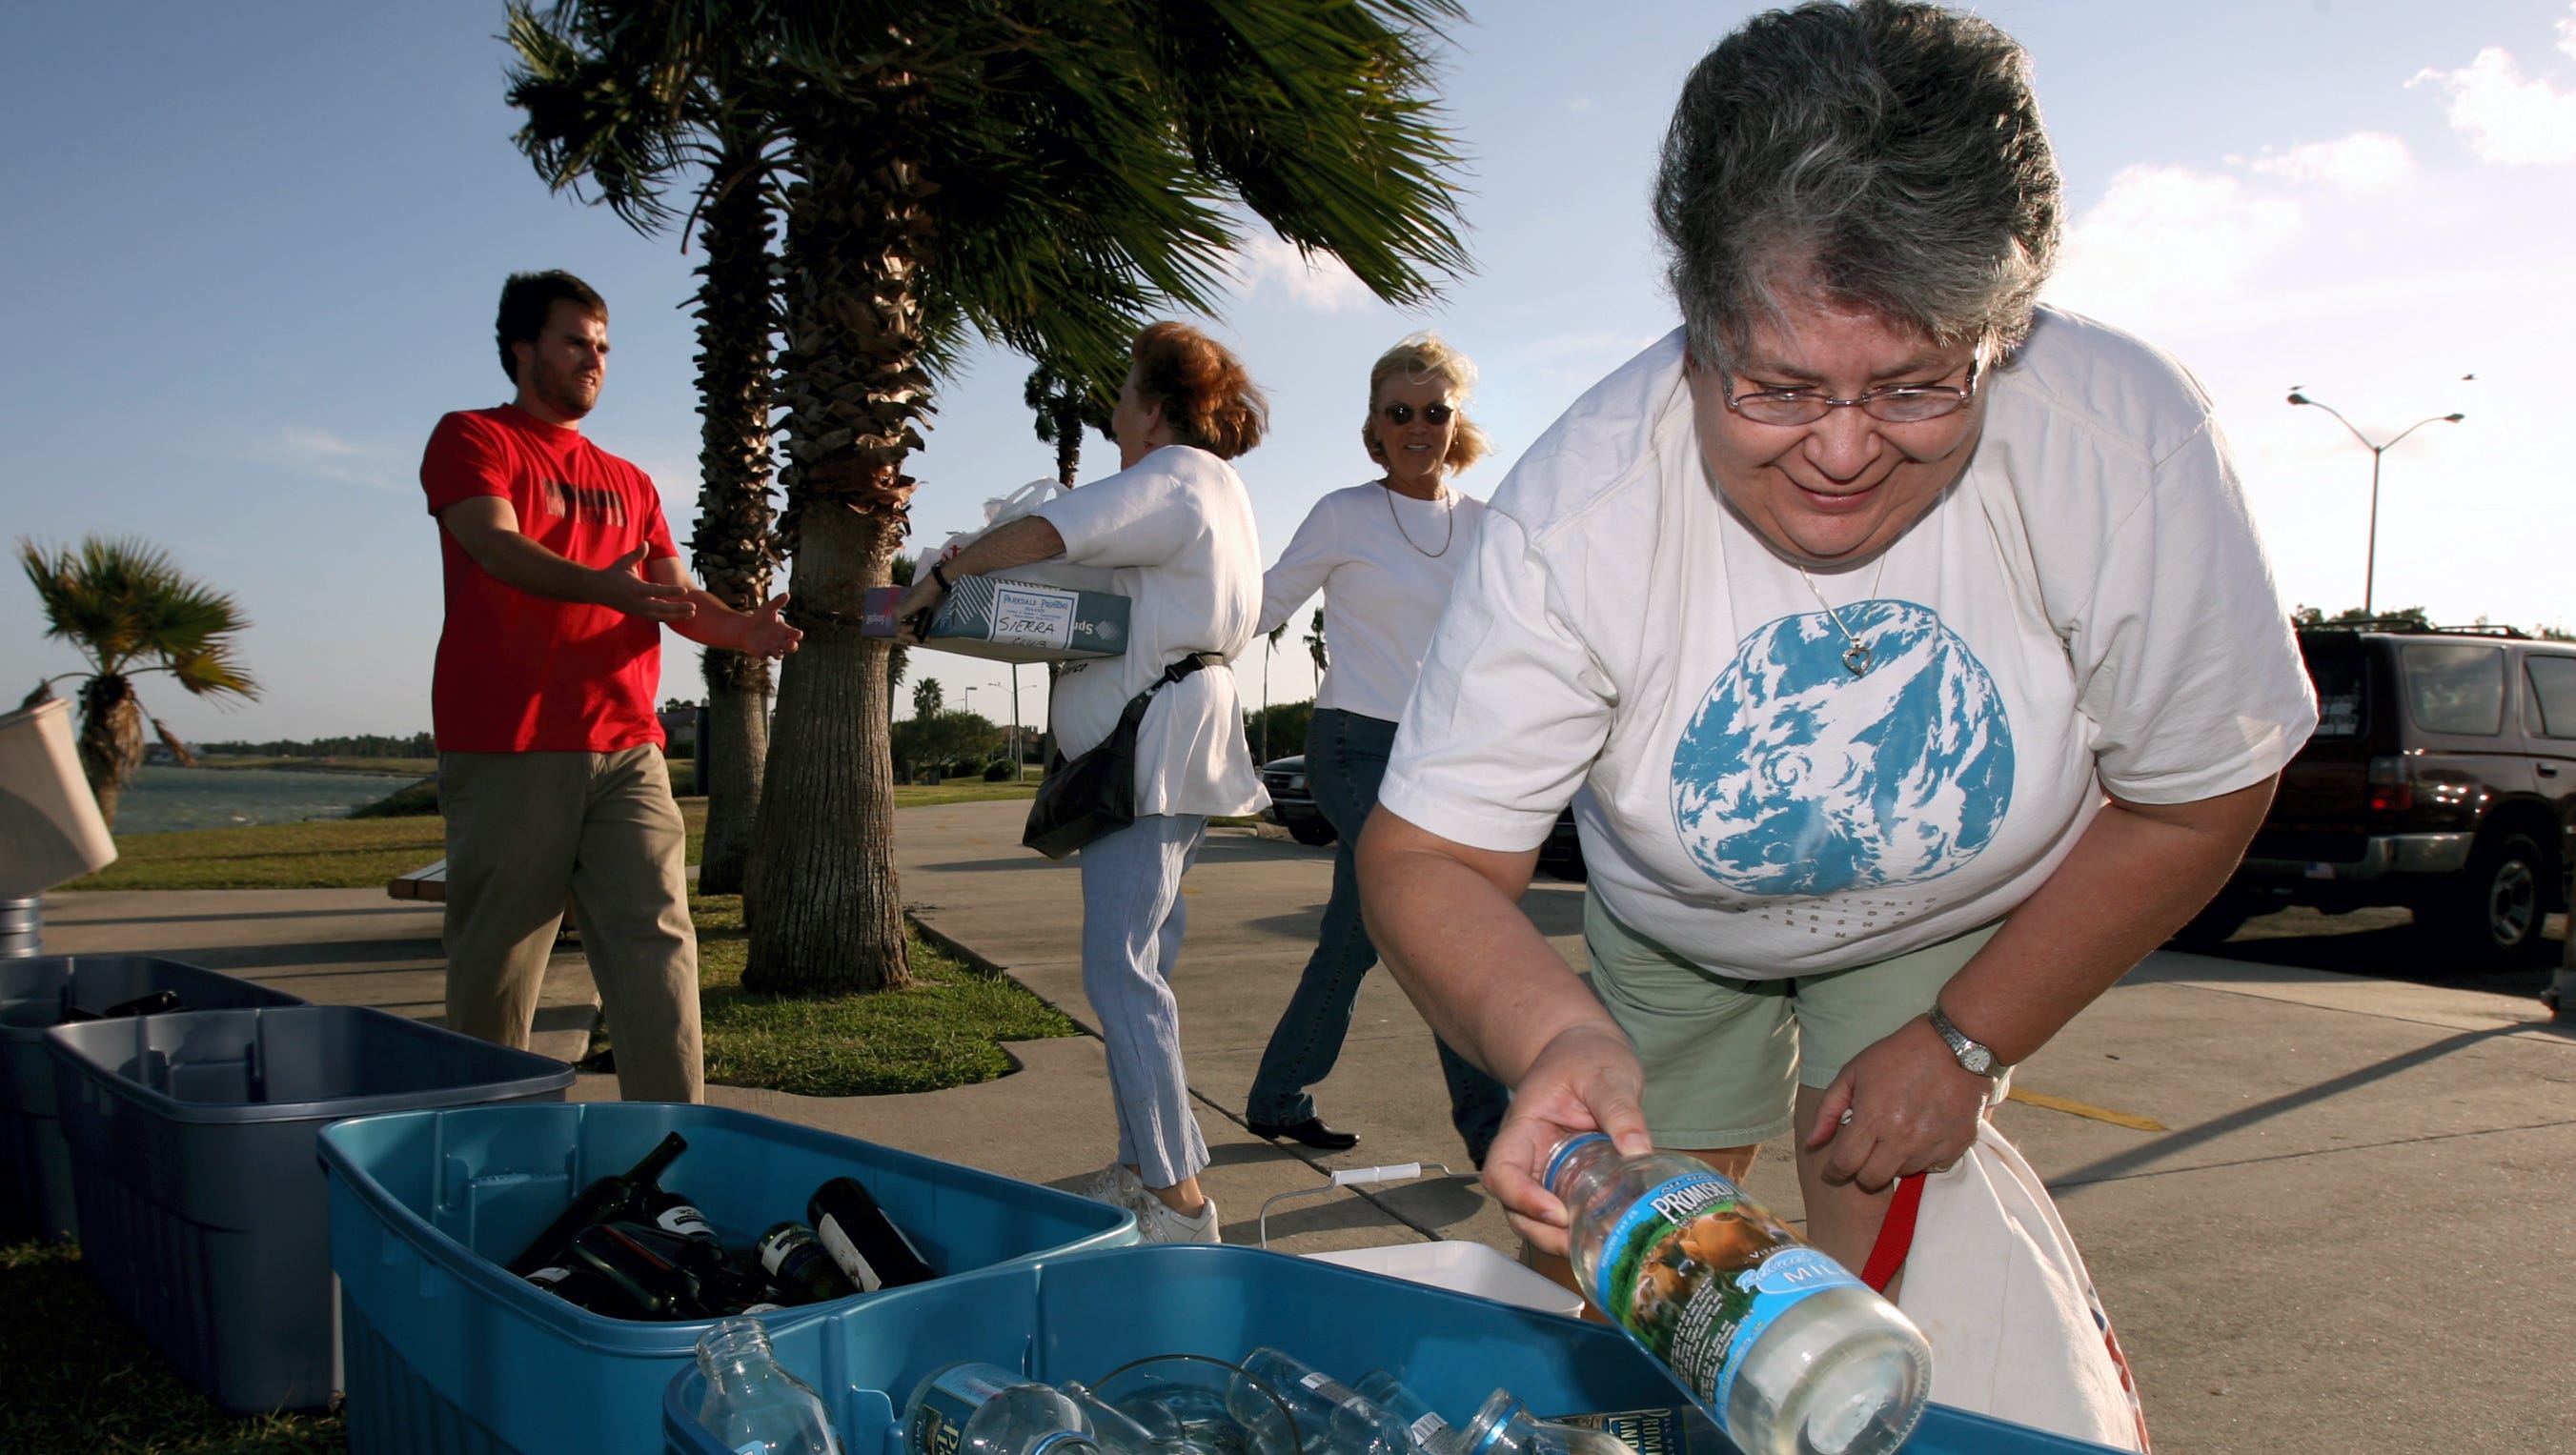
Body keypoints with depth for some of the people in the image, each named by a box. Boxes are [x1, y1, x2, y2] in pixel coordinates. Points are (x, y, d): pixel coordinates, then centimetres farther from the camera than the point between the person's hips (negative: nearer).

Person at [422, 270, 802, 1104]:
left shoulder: (628, 484, 23)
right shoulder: (471, 439, 7)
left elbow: (676, 595, 14)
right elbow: (497, 546, -12)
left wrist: (742, 628, -9)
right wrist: (604, 586, -31)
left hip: (625, 752, 4)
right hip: (507, 754, -4)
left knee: (656, 946, -6)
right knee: (496, 967, 0)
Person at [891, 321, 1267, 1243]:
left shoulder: (1171, 480, -9)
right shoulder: (1212, 485, 23)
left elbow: (1041, 534, -23)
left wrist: (938, 579, -11)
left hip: (1152, 743, -11)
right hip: (1167, 742, 11)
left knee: (1120, 969, -12)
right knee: (1136, 963, 13)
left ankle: (1178, 1203, -11)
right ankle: (1144, 1168, 19)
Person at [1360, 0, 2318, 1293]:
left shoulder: (2128, 449, -33)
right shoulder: (1576, 510, -35)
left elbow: (2198, 801, -16)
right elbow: (1425, 856, -32)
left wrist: (1967, 1043, -15)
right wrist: (1555, 1036, -53)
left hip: (1962, 924, 0)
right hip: (1673, 929, 1)